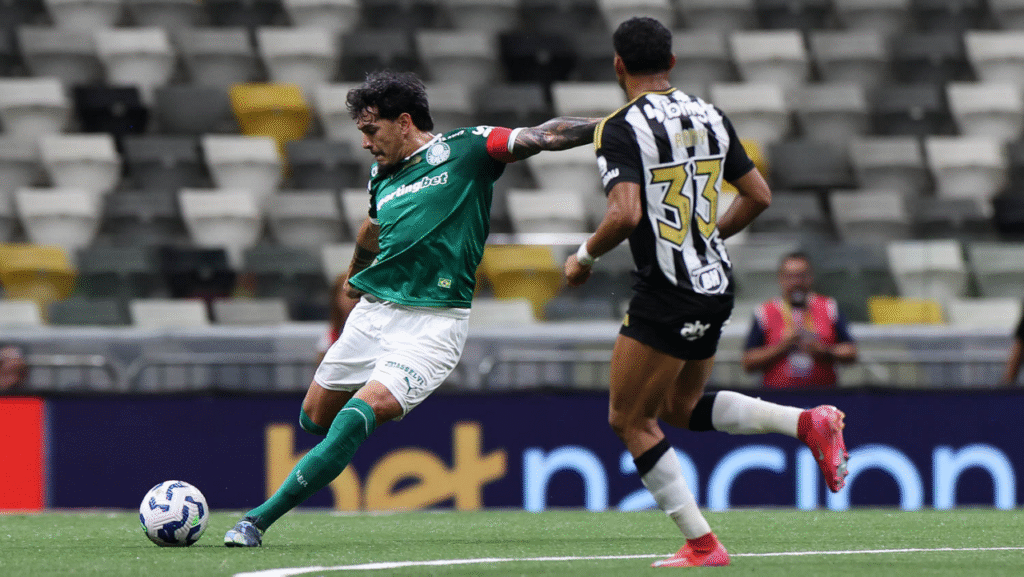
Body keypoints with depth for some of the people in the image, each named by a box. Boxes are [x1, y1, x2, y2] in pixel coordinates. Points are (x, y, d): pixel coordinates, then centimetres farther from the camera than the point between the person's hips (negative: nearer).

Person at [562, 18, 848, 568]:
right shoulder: (709, 116, 8)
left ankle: (701, 544, 2)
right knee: (682, 408, 23)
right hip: (717, 282, 8)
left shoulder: (620, 129, -13)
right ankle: (807, 422, 5)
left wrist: (584, 256, -8)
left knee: (630, 420, 6)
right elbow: (759, 195, 11)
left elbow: (625, 214, -25)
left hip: (666, 295, -8)